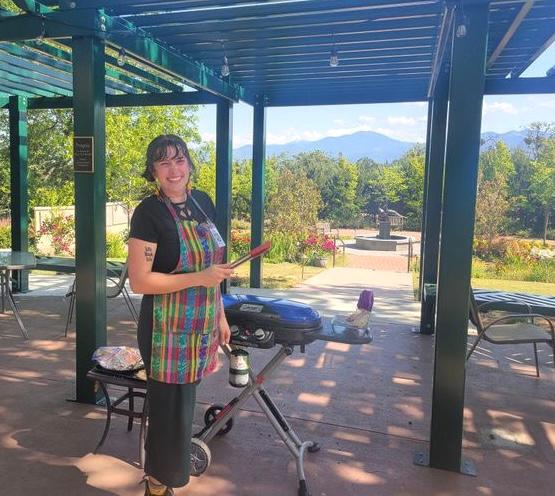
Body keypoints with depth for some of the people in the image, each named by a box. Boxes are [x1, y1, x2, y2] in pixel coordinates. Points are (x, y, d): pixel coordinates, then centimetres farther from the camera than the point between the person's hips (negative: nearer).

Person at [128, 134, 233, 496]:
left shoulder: (203, 202, 5)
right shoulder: (149, 212, -16)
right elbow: (139, 281, -19)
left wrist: (221, 316, 13)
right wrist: (199, 278, -24)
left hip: (200, 327, 6)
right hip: (168, 330, -6)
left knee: (185, 402, 22)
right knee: (169, 408, 8)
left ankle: (177, 461, 45)